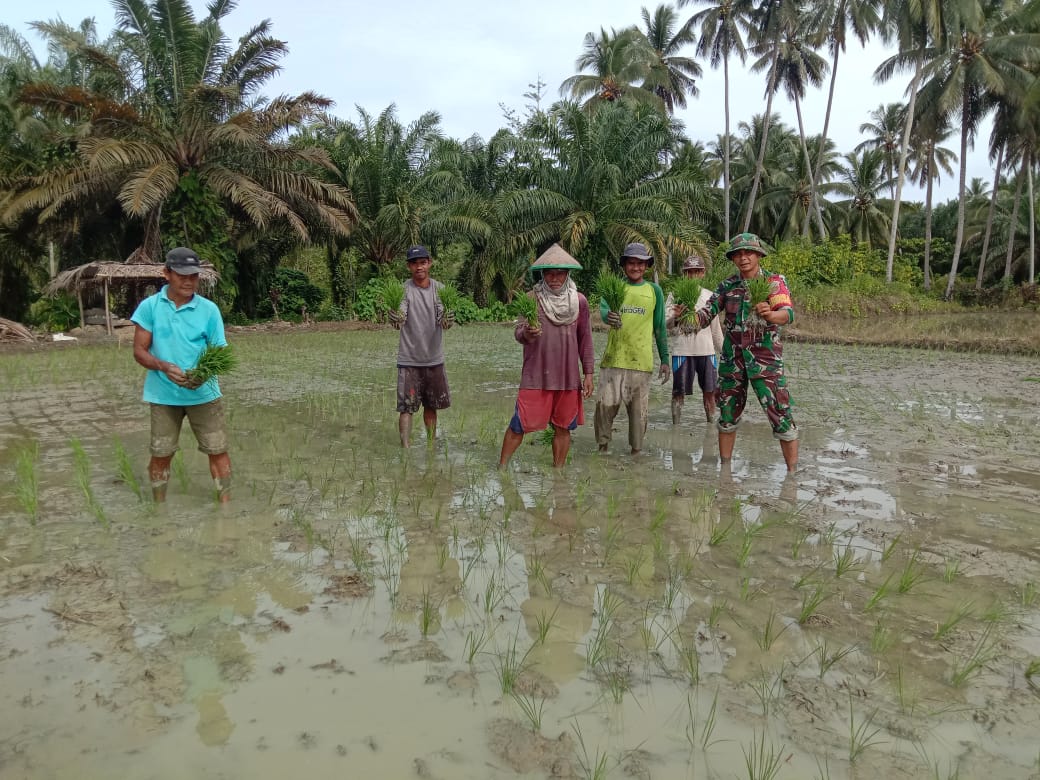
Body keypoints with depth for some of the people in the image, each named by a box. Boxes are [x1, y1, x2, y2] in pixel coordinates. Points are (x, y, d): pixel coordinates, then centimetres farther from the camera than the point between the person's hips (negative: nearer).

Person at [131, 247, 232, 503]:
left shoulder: (209, 309, -4)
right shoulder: (149, 306, -4)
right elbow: (139, 351, -3)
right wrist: (164, 366, -23)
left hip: (204, 393, 0)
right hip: (163, 395, 0)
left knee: (218, 450, 3)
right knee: (161, 454, 11)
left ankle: (225, 503, 14)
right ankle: (159, 507, 26)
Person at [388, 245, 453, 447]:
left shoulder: (439, 288, 1)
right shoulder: (403, 290, -8)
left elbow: (444, 323, -9)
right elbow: (398, 323, -22)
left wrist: (449, 318, -33)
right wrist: (395, 318, -46)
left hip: (434, 359, 4)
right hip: (409, 361, -3)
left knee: (431, 406, 16)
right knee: (406, 407, -4)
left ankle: (431, 446, 31)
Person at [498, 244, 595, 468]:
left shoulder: (579, 301, 4)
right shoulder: (532, 298, -3)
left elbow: (585, 339, 9)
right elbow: (518, 332, -10)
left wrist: (588, 374, 6)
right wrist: (527, 334, -34)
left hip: (568, 376, 3)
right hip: (536, 375, -2)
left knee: (563, 428, 9)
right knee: (519, 426, -3)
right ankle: (501, 467, 11)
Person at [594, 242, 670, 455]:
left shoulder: (654, 291, 9)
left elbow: (659, 328, 12)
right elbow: (603, 309, -13)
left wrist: (665, 360, 9)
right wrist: (608, 317, -37)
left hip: (641, 361, 1)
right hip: (613, 358, 0)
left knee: (639, 409, 4)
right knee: (606, 404, -3)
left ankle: (636, 450, 18)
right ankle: (603, 445, 15)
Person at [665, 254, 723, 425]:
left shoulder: (709, 295, 11)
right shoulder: (675, 294, 0)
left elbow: (715, 327, 18)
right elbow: (666, 324, -10)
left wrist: (724, 350, 18)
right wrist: (674, 317, -32)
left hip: (706, 350, 3)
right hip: (682, 351, -3)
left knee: (709, 391, 8)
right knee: (679, 392, 1)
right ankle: (675, 426, 9)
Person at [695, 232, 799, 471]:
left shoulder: (774, 281, -4)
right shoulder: (727, 285, 7)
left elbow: (788, 313, -19)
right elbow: (707, 312, 2)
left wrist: (770, 314, -43)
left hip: (765, 359, -4)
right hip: (732, 359, 4)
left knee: (781, 416, -6)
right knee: (728, 415, 11)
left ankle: (792, 471, 4)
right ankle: (724, 466, 24)